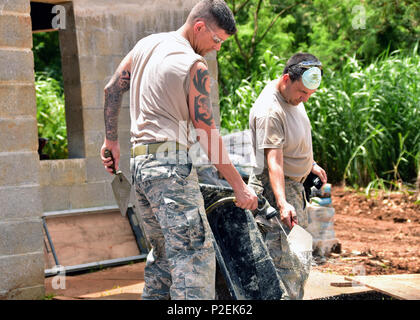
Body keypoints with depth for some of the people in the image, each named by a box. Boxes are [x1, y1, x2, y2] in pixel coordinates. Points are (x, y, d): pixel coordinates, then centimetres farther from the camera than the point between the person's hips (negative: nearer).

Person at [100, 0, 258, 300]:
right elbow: (208, 133, -10)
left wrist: (111, 139, 27)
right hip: (171, 164, -9)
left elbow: (112, 90, 20)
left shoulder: (146, 44, 14)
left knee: (164, 252, 16)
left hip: (139, 161, 9)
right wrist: (239, 185, -6)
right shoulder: (194, 67, -9)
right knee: (195, 253, -11)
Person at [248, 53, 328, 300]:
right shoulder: (269, 111, -25)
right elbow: (274, 161, -32)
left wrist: (311, 164, 27)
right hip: (275, 189, -10)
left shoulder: (294, 97, 5)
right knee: (285, 263, -14)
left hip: (295, 187, 10)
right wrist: (282, 203, -39)